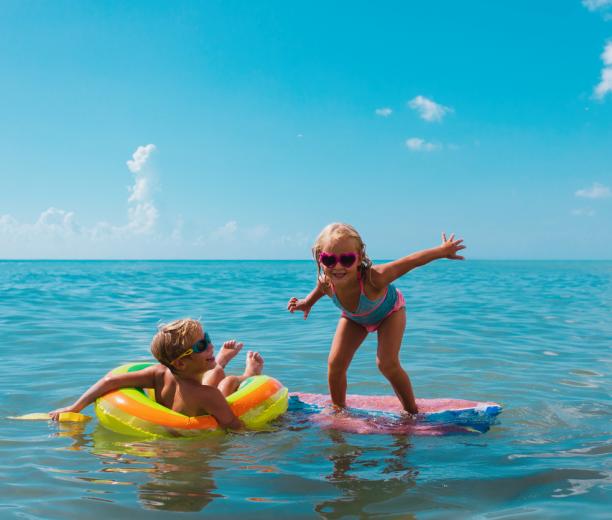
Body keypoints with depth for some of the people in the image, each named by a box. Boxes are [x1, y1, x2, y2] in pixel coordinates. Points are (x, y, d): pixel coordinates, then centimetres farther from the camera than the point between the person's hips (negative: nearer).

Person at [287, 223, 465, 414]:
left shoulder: (373, 278, -48)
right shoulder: (327, 283, -36)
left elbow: (411, 261, -33)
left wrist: (443, 250, -22)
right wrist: (307, 303, -4)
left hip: (388, 311, -4)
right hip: (354, 318, 4)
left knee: (387, 364, -19)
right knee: (335, 363, -6)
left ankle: (412, 412, 2)